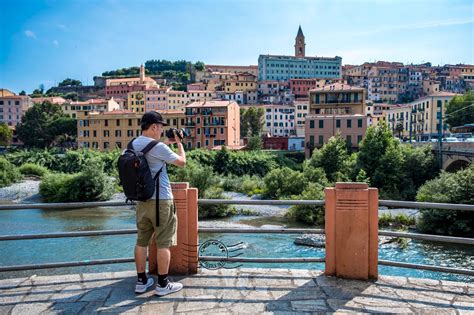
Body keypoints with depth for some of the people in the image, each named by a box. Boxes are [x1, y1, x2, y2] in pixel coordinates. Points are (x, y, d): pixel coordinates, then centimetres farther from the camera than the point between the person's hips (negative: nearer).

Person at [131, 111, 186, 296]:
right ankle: (163, 284, 9)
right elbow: (182, 162, -4)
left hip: (142, 200, 7)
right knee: (163, 243, 2)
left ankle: (141, 281, 20)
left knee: (141, 241, 12)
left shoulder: (133, 145, 7)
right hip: (161, 200, -7)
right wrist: (179, 143, 9)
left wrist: (166, 143, 24)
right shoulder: (158, 147, -16)